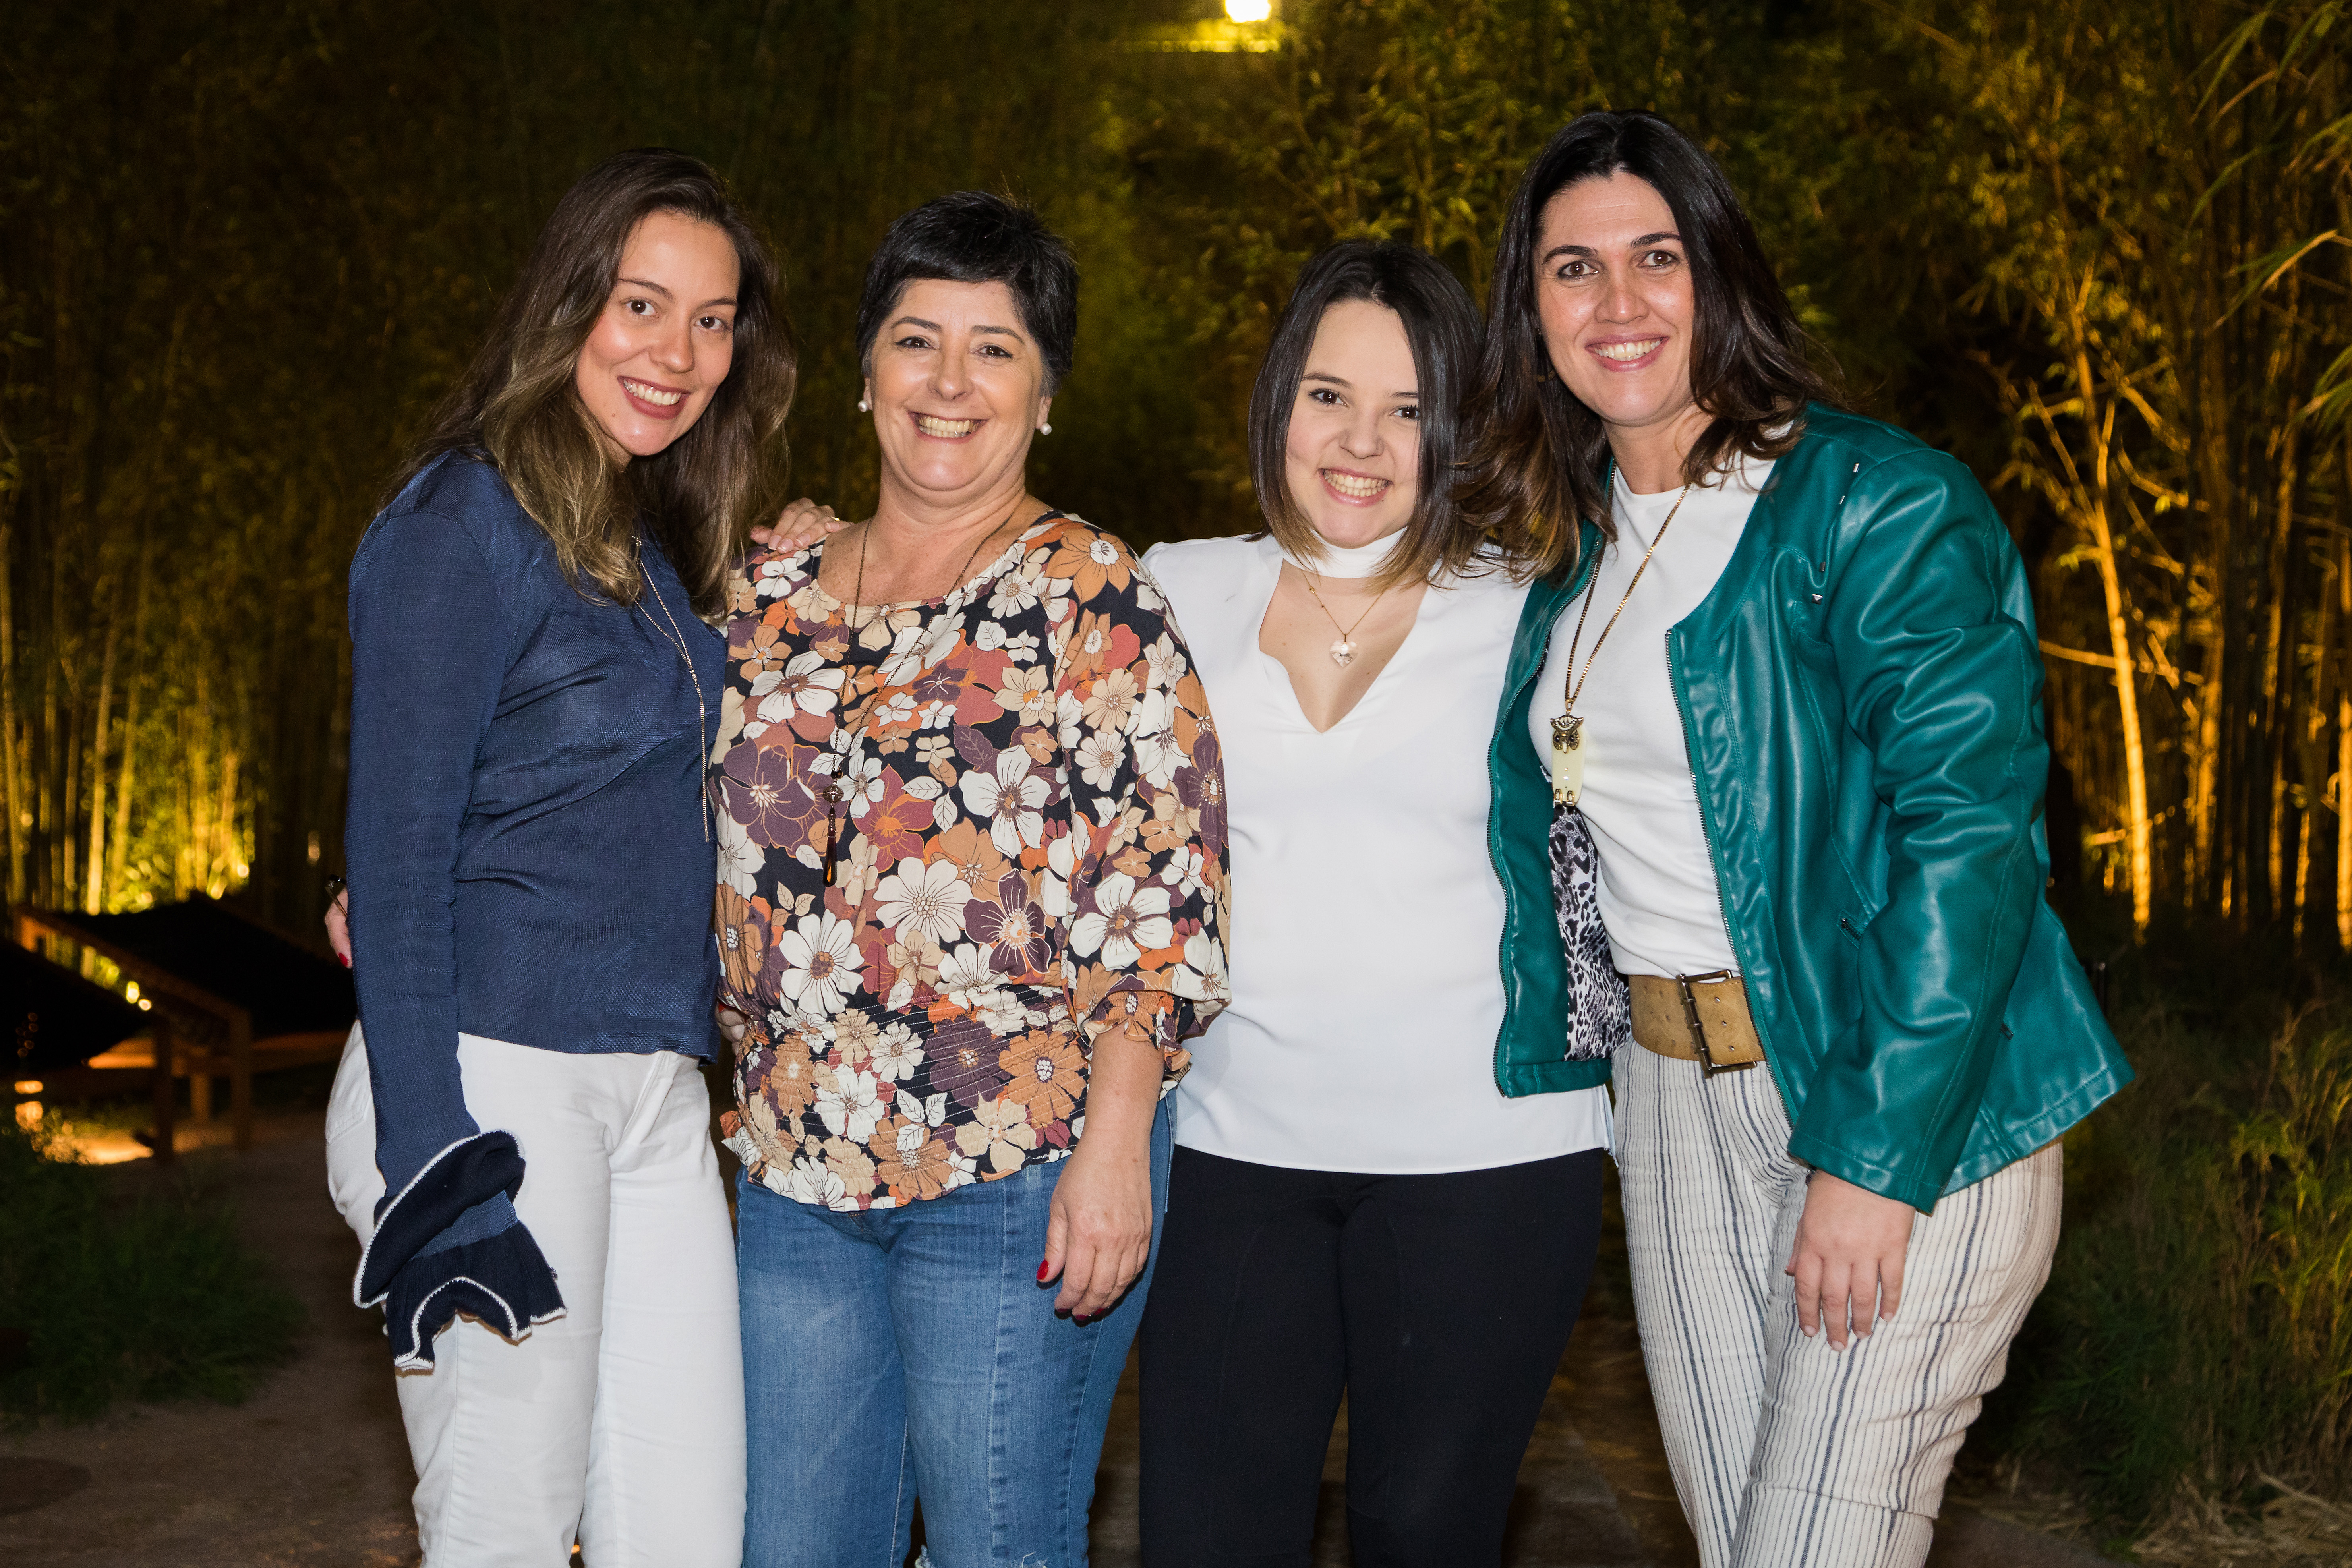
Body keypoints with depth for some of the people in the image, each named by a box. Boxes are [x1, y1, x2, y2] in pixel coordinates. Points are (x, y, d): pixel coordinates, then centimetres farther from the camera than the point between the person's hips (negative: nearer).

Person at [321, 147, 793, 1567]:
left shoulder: (659, 547, 15)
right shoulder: (465, 521, -9)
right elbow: (397, 848, -13)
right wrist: (430, 1159, -17)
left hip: (658, 1092, 8)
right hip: (497, 1079, -8)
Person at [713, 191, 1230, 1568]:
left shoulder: (1093, 598, -6)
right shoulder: (778, 588, 11)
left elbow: (1167, 900, -10)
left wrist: (1115, 1143, -16)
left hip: (1020, 1181, -5)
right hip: (798, 1170, 5)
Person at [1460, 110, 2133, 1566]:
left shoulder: (1883, 504, -11)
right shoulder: (1574, 549, 12)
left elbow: (1971, 833, -18)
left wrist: (1873, 1155, -21)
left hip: (1912, 1107, -6)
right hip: (1678, 1103, 7)